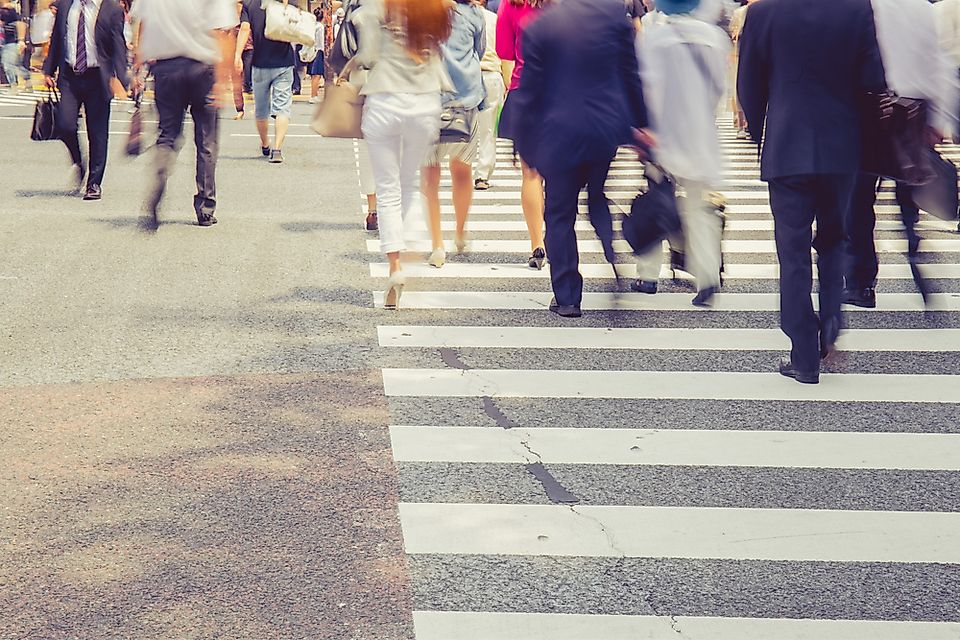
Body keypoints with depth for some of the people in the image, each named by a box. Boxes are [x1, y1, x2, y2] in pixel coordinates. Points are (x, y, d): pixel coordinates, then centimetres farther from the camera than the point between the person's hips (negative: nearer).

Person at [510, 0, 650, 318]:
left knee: (560, 216, 7)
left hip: (559, 134, -3)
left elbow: (529, 89, -5)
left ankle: (567, 298, 10)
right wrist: (639, 122, 13)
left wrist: (525, 145, 4)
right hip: (608, 130, 3)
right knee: (600, 201, 21)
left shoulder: (539, 26, -8)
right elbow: (631, 73, 3)